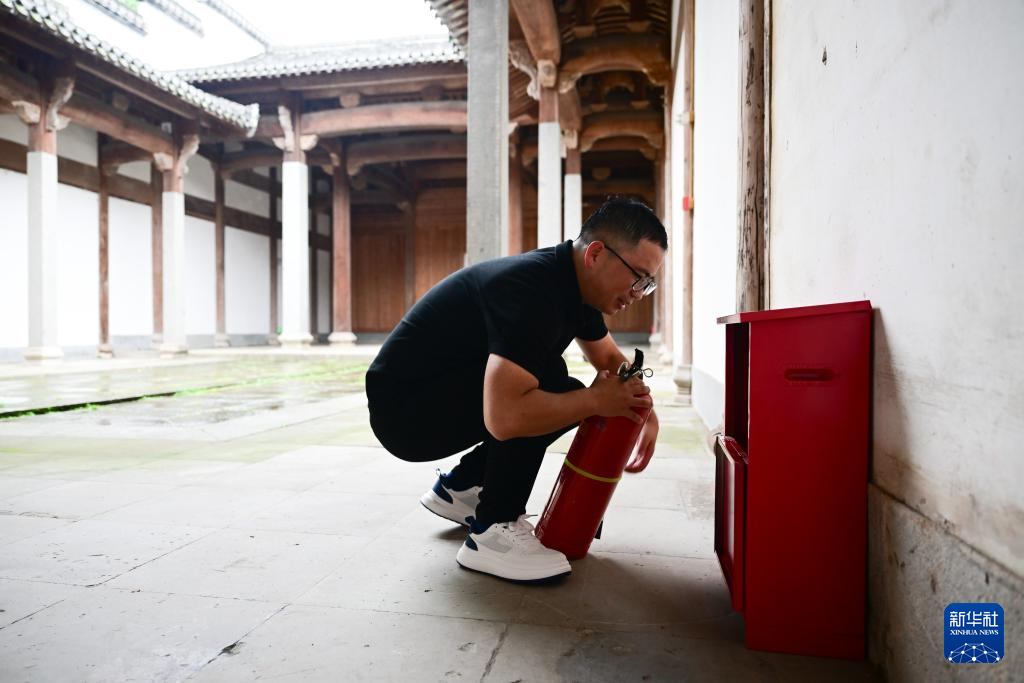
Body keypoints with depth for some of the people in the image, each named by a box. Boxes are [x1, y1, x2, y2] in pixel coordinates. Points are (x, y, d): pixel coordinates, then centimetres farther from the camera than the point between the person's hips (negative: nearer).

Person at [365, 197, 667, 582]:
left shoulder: (576, 284, 1)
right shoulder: (531, 290, -29)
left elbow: (609, 357, 18)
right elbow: (504, 417, -39)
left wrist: (643, 409, 0)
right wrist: (595, 400, -25)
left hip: (445, 394, 10)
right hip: (402, 409, -9)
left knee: (569, 400, 6)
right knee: (548, 380, -26)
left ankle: (460, 487, 16)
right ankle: (493, 532, -12)